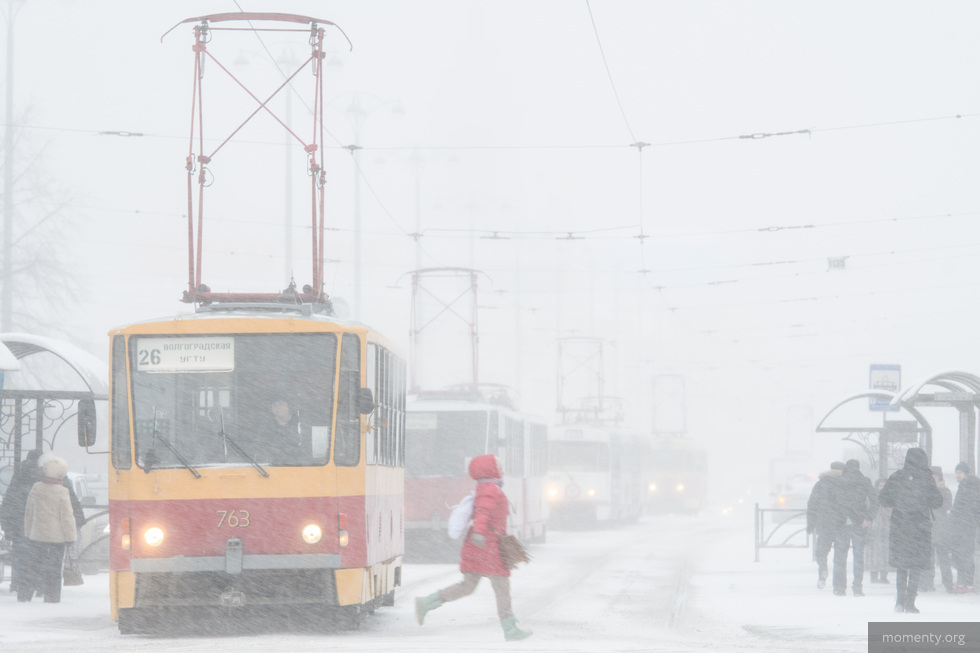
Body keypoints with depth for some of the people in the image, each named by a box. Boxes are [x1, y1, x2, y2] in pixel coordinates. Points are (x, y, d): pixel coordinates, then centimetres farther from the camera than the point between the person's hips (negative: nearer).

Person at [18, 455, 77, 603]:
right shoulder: (62, 492, -13)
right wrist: (71, 536, -3)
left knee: (33, 566, 11)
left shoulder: (36, 488, 3)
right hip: (57, 536, -4)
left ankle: (23, 595, 7)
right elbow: (67, 517, -11)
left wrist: (28, 532, 21)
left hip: (37, 535, 4)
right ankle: (51, 598, 2)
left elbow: (29, 513, 11)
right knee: (54, 569, 2)